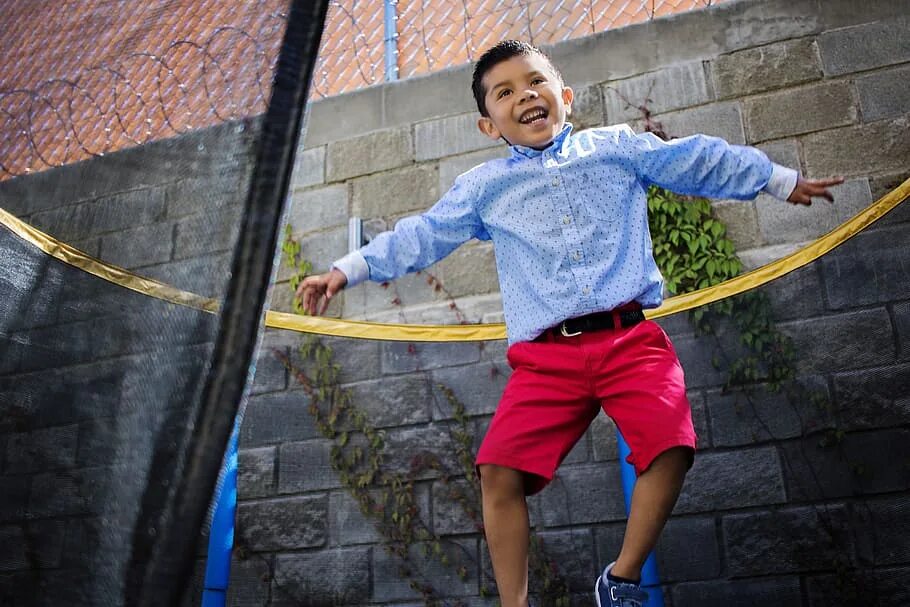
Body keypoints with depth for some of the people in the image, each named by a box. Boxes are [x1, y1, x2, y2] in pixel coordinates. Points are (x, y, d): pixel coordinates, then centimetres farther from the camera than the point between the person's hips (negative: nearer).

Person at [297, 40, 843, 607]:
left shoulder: (619, 146, 15)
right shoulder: (482, 187, 16)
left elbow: (702, 161, 22)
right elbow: (420, 237, 15)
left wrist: (784, 179, 28)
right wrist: (345, 271, 8)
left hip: (631, 337, 0)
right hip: (545, 356, 1)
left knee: (671, 444, -22)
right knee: (500, 469, -16)